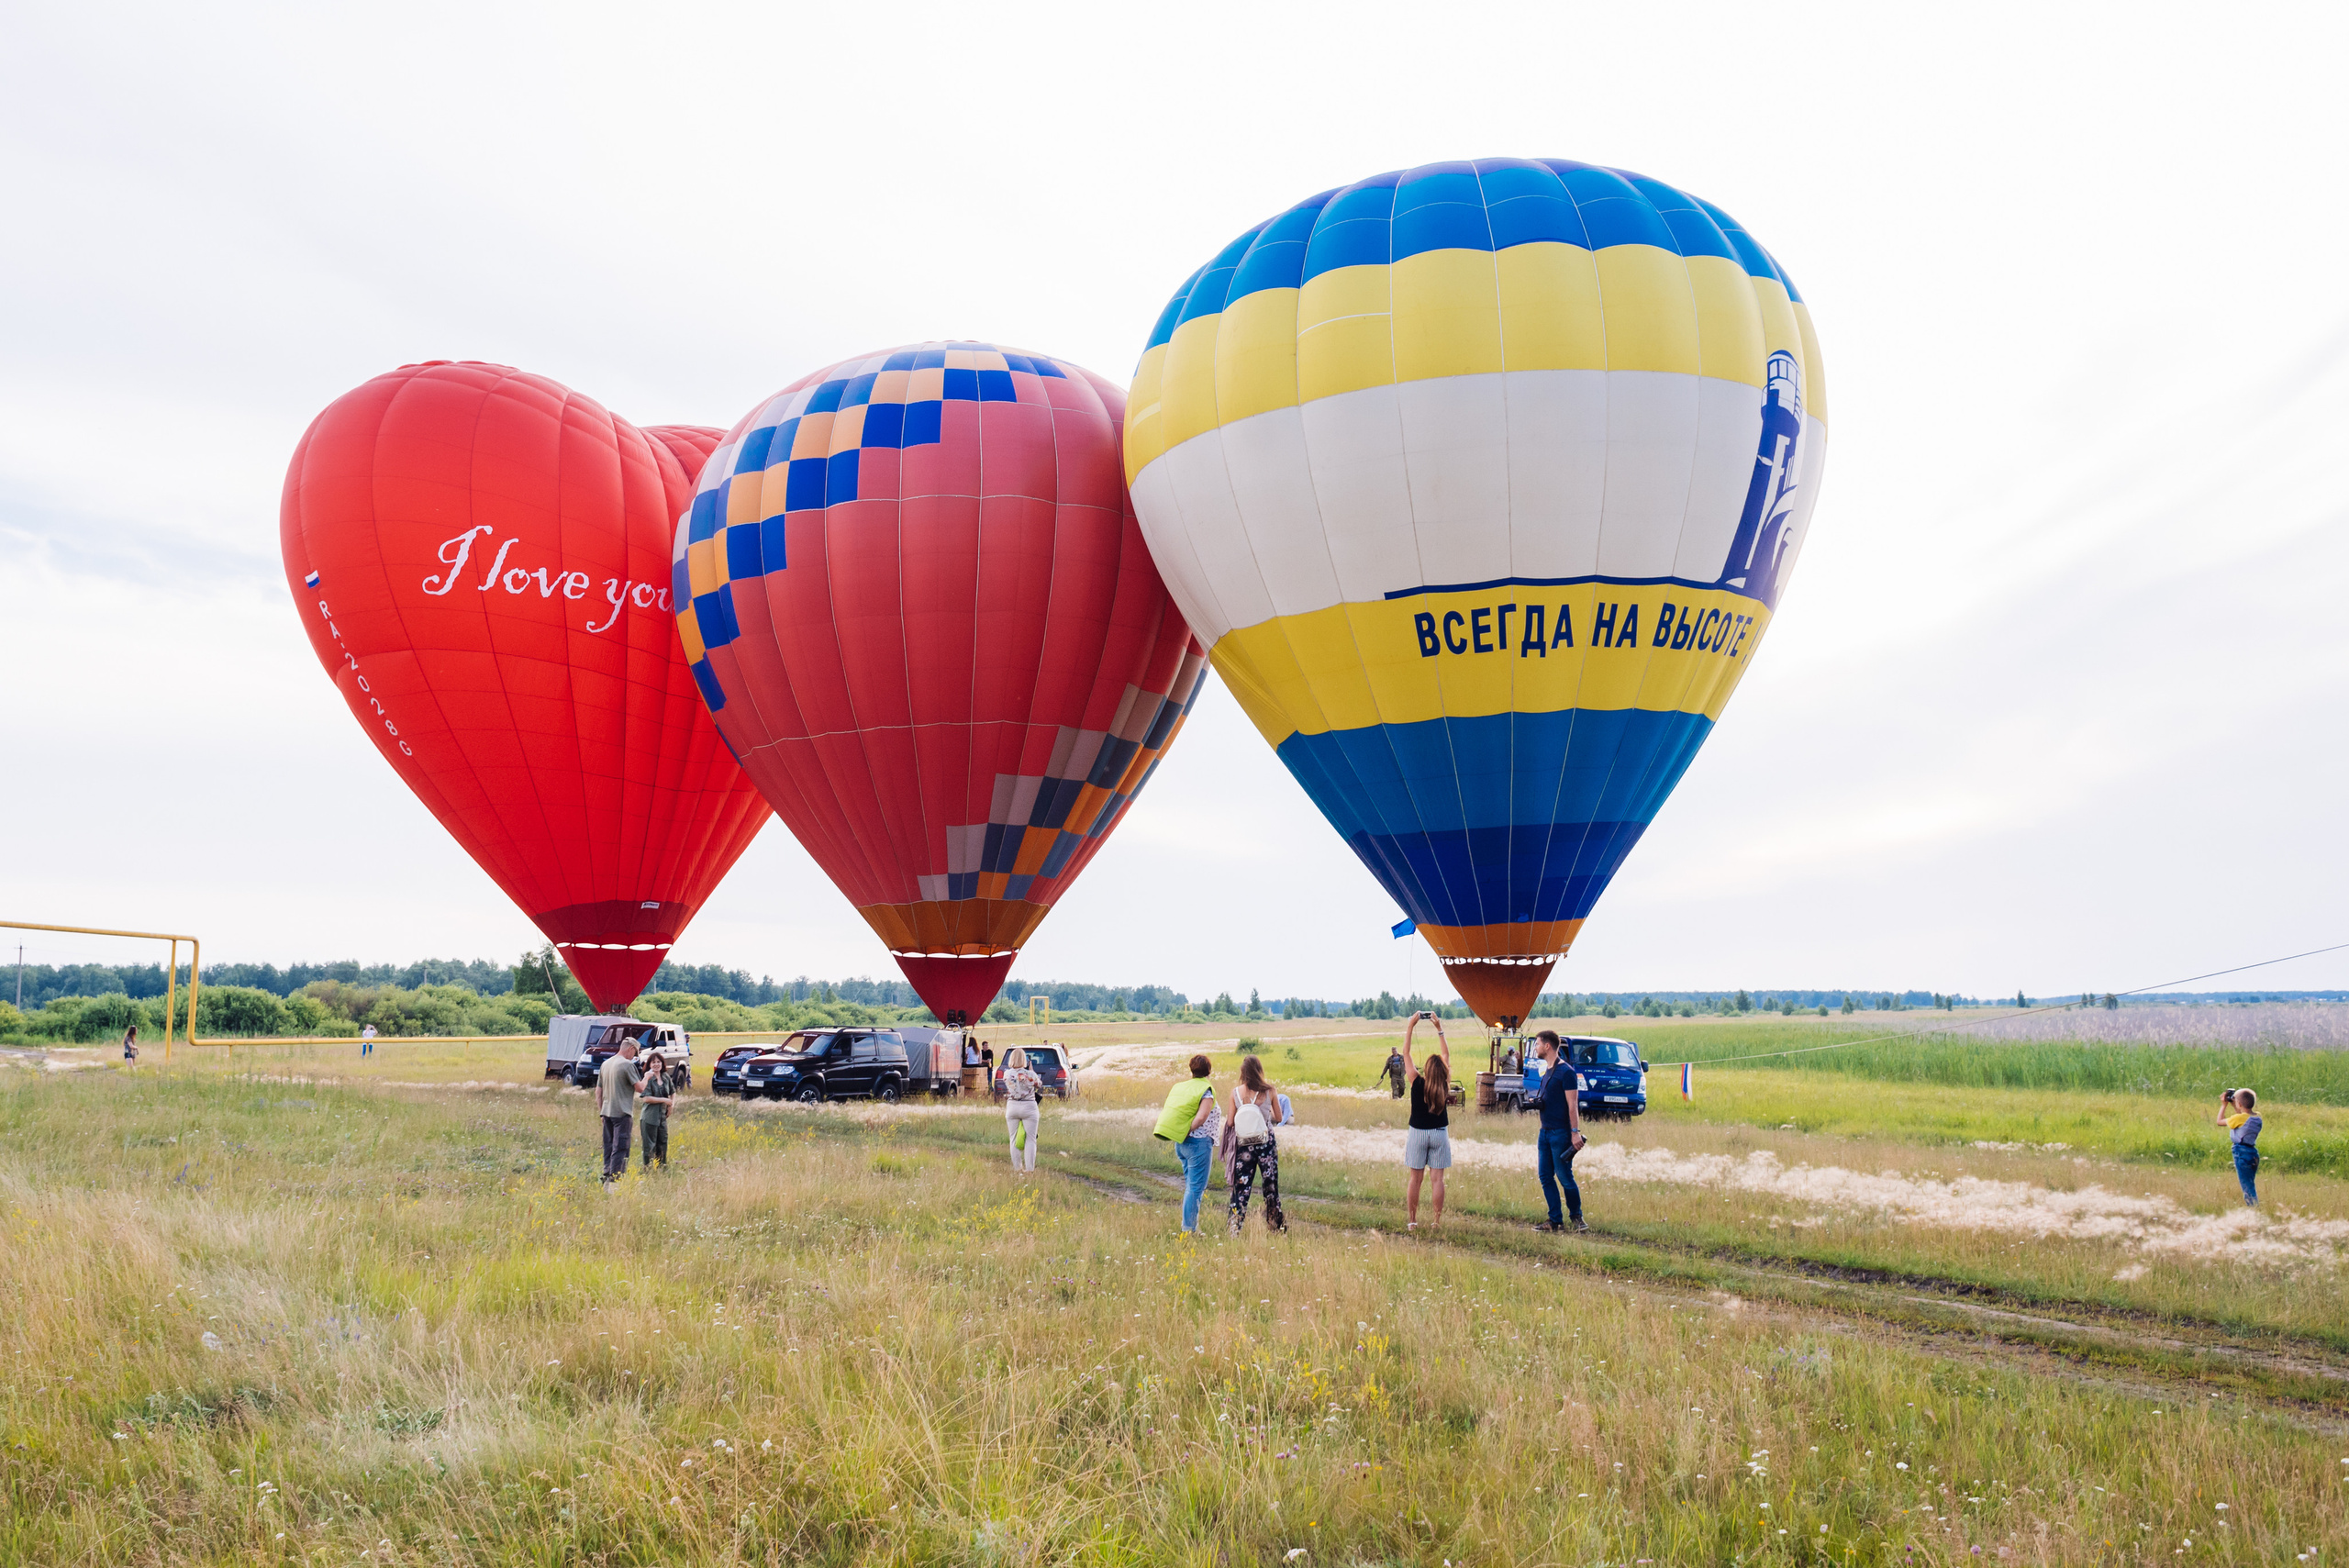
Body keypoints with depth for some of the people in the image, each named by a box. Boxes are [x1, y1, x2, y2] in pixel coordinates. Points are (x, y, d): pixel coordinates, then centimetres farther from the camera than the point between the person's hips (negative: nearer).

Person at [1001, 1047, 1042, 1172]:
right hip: (1028, 1107, -3)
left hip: (1012, 1107, 3)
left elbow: (1005, 1092, 9)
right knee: (1030, 1140, 3)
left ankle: (1016, 1167, 14)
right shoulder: (1030, 1075, -12)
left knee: (1014, 1139, 12)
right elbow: (1040, 1085, 5)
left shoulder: (1006, 1074, -4)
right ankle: (1030, 1168, 0)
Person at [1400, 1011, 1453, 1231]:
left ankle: (1411, 1221, 6)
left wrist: (1411, 1026, -4)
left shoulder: (1417, 1083, -12)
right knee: (1438, 1178, 3)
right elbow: (1446, 1055, 4)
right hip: (1440, 1133, 1)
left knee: (1415, 1178, 3)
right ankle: (1436, 1221, 4)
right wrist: (1439, 1029, 7)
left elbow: (1406, 1053, -7)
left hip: (1418, 1133, -1)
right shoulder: (1444, 1085, -7)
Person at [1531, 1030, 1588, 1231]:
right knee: (1545, 1177, 7)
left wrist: (1575, 1132, -21)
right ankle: (1556, 1221, 12)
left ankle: (1577, 1218, 10)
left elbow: (1572, 1104, -16)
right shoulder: (1547, 1070, 14)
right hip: (1545, 1132, 9)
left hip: (1560, 1132, -9)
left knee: (1565, 1177, -4)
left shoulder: (1566, 1072, -12)